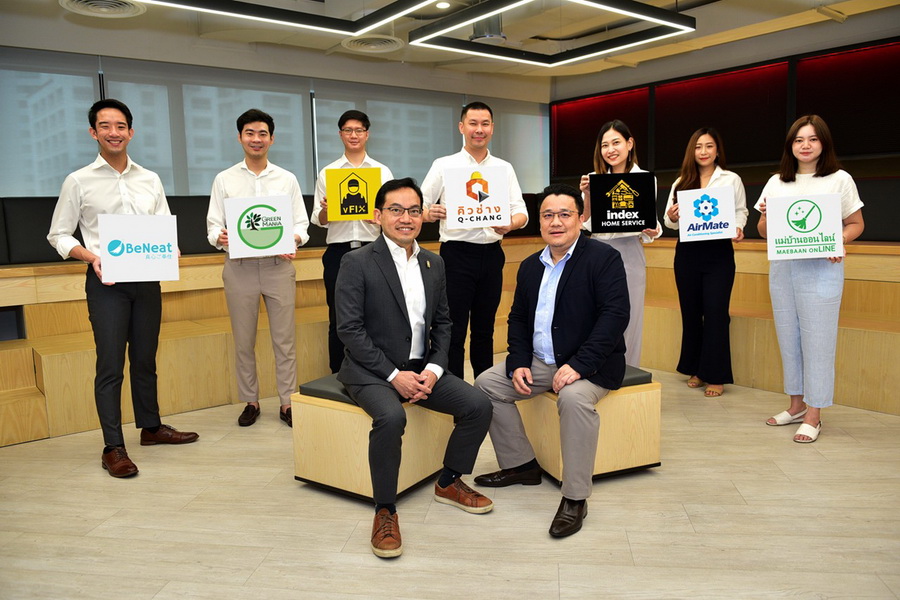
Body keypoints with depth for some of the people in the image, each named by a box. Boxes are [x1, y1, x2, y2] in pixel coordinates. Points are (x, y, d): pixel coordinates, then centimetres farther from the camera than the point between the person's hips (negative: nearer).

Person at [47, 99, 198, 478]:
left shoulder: (150, 180, 9)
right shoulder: (78, 182, 0)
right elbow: (58, 235, 1)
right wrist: (91, 257, -17)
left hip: (147, 280, 4)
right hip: (106, 283, -4)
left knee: (145, 359, 14)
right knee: (110, 365, -3)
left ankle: (151, 428, 28)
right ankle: (113, 448, 4)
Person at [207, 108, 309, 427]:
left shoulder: (287, 179, 8)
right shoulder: (224, 179, 8)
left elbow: (301, 223, 5)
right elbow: (213, 224, 4)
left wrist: (295, 239, -17)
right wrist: (219, 237, -19)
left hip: (278, 266, 0)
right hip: (239, 267, 1)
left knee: (284, 339, 3)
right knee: (243, 341, 8)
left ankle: (287, 403, 14)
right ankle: (250, 401, 23)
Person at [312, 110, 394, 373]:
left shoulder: (383, 172, 9)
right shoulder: (327, 173, 8)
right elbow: (318, 220, 6)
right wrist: (326, 209, -17)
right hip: (338, 251, 0)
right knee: (339, 319, 4)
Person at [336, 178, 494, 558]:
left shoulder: (434, 264, 9)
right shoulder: (357, 263, -9)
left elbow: (442, 324, 11)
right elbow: (350, 330, -14)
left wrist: (433, 369, -7)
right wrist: (393, 374, -19)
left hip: (420, 369, 6)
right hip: (372, 371, -5)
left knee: (479, 405, -10)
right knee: (391, 417, -34)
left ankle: (449, 483, 14)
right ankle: (385, 510, -13)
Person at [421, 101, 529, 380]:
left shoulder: (504, 168, 10)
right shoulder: (443, 166, 3)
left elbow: (521, 213, 4)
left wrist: (510, 223, -19)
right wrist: (430, 214, -23)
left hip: (491, 254, 3)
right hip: (456, 254, -3)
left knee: (484, 329, 13)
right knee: (455, 330, -1)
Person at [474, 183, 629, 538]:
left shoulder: (604, 258, -9)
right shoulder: (530, 266, 12)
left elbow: (615, 315, -20)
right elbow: (518, 318, 14)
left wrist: (579, 365, -28)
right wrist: (519, 363, -3)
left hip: (589, 365, -7)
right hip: (538, 362, 7)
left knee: (574, 397, -36)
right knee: (486, 383, -4)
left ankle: (575, 498, -20)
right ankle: (521, 465, 11)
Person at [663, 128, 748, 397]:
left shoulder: (732, 180, 5)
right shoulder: (681, 182, 10)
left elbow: (741, 211, 8)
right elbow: (670, 221, 8)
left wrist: (738, 228, -13)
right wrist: (672, 217, -15)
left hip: (719, 253, -2)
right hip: (687, 252, 3)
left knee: (715, 312, -5)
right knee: (690, 311, 8)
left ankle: (716, 376, 3)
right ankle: (695, 369, 21)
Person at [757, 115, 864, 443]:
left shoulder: (840, 179, 2)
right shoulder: (776, 182, 11)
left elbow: (856, 224, 4)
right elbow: (764, 231, 13)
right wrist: (766, 216, -8)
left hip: (820, 268, -4)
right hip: (781, 267, 4)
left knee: (817, 339, -3)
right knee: (788, 338, 10)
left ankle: (813, 415, 6)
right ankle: (797, 405, 24)